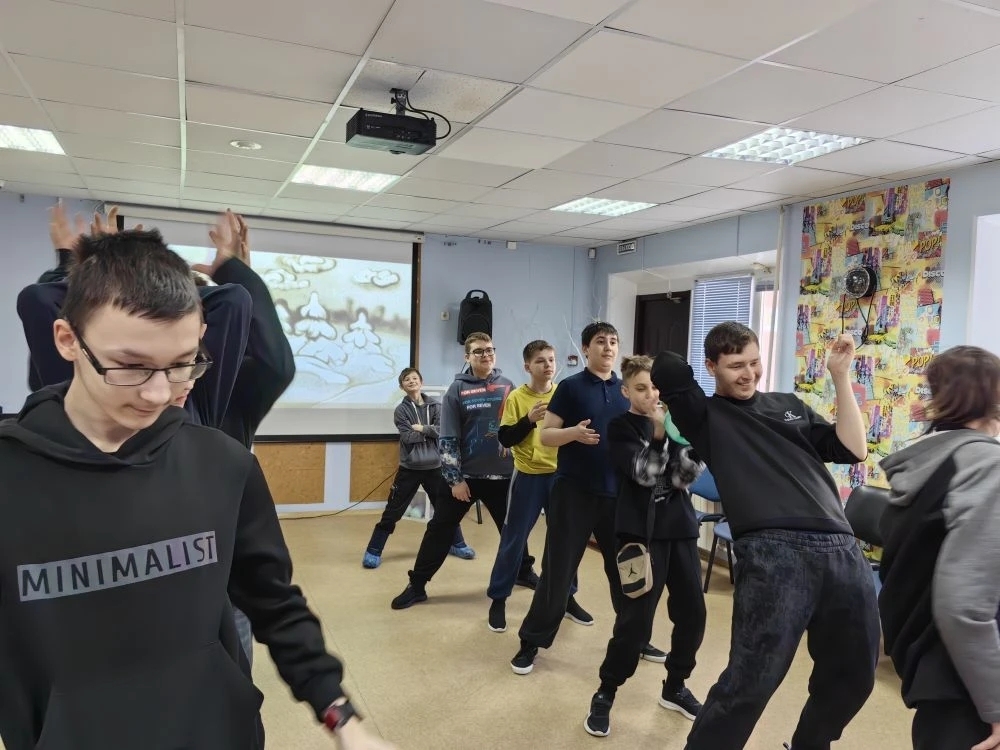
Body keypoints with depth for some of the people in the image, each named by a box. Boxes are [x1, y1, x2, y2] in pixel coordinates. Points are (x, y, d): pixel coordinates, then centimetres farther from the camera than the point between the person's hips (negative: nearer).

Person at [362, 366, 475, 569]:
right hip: (409, 467, -2)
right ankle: (373, 551, 11)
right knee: (393, 511, 1)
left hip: (434, 466, 2)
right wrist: (431, 432, -11)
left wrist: (422, 428, -14)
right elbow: (408, 437, -15)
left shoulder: (435, 405, 3)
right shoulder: (400, 410, -2)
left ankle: (457, 544, 34)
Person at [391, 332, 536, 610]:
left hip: (502, 475, 2)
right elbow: (447, 439, -6)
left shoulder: (507, 386, 2)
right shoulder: (457, 390, -4)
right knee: (440, 528, 1)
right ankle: (417, 585, 12)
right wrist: (455, 479, -10)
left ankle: (524, 570, 40)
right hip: (465, 475, -2)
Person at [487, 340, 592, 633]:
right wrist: (529, 420, -22)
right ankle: (498, 598, 19)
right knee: (513, 539, 4)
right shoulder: (517, 397, -7)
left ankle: (568, 596, 30)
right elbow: (505, 439, -11)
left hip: (560, 474, 3)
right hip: (528, 477, -3)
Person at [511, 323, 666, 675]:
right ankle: (531, 642, 16)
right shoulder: (570, 387, -4)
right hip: (574, 492, -4)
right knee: (558, 569, 2)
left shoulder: (627, 391, 9)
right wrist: (574, 432, -24)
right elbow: (545, 435, -5)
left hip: (617, 493, 4)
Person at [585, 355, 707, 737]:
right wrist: (658, 434, -24)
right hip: (642, 530, -5)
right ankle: (605, 694, 10)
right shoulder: (621, 427, 0)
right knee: (636, 618, -10)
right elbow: (643, 473, -14)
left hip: (681, 527, 5)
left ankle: (674, 687, 30)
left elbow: (682, 478, -1)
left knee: (692, 613, 7)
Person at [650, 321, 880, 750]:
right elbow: (667, 368, -10)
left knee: (852, 675, 19)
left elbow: (852, 450, 13)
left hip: (843, 550, 6)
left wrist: (841, 377, 10)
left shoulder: (789, 405, 21)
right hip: (773, 553, -6)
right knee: (751, 682, -11)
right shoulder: (705, 415, 6)